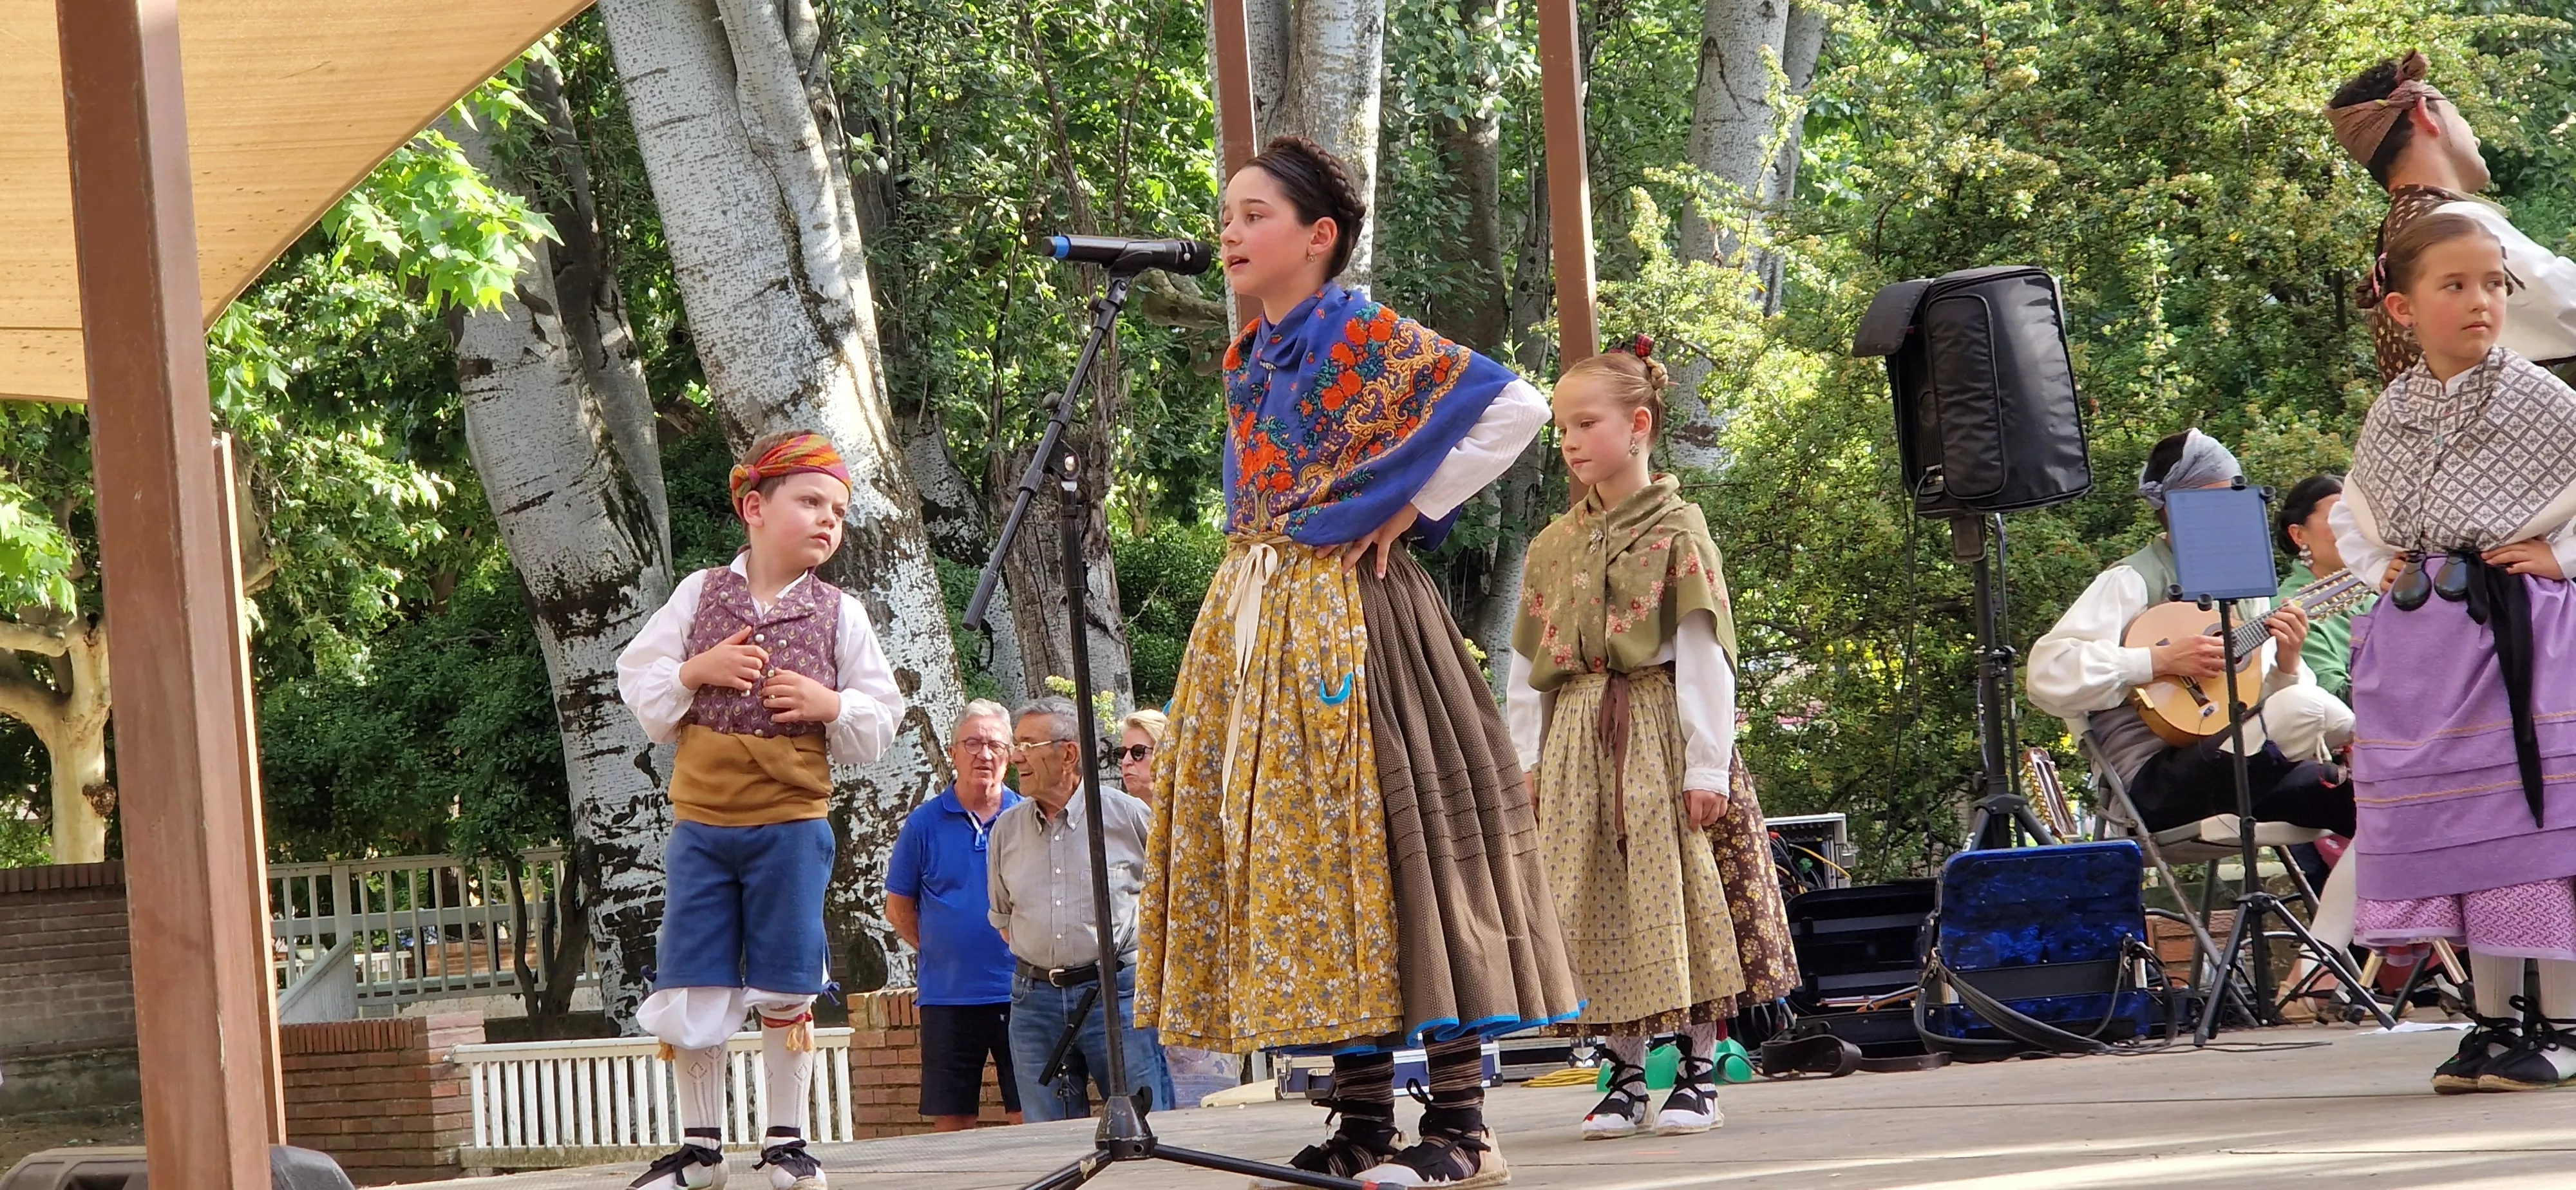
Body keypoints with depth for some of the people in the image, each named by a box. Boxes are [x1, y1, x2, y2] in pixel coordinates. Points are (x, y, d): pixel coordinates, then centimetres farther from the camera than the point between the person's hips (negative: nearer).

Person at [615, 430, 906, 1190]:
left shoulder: (840, 614, 3)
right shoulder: (699, 595, 3)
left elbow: (882, 722, 5)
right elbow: (638, 686, 3)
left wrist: (832, 705, -13)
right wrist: (696, 672, -13)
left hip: (792, 826, 0)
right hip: (701, 821, 1)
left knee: (785, 990, 4)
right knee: (689, 990, 2)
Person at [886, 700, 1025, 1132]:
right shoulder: (925, 823, 4)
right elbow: (899, 909, 11)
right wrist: (944, 952, 5)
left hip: (1020, 994, 0)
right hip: (948, 996, 0)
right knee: (951, 1125, 2)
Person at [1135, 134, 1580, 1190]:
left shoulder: (1370, 339, -8)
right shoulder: (1246, 360, 15)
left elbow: (1516, 408, -16)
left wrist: (1406, 512, -12)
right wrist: (1261, 553, 13)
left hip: (1351, 616, -8)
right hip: (1258, 622, 8)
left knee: (1387, 834, -10)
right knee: (1297, 850, 5)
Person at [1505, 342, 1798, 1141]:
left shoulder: (1677, 529, -4)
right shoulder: (1552, 547, 11)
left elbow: (1704, 653, -8)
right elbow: (1528, 665, 14)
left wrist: (1706, 765, -12)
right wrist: (1527, 761, 7)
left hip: (1658, 737, -5)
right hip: (1577, 744, 5)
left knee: (1679, 893, -3)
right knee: (1602, 911, 4)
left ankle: (1698, 1074, 5)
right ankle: (1625, 1075, 12)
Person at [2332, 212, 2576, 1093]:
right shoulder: (2392, 416, 10)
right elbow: (2350, 516, 24)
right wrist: (2380, 566, 8)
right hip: (2421, 641, 4)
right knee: (2455, 832, 5)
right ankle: (2495, 1021, 14)